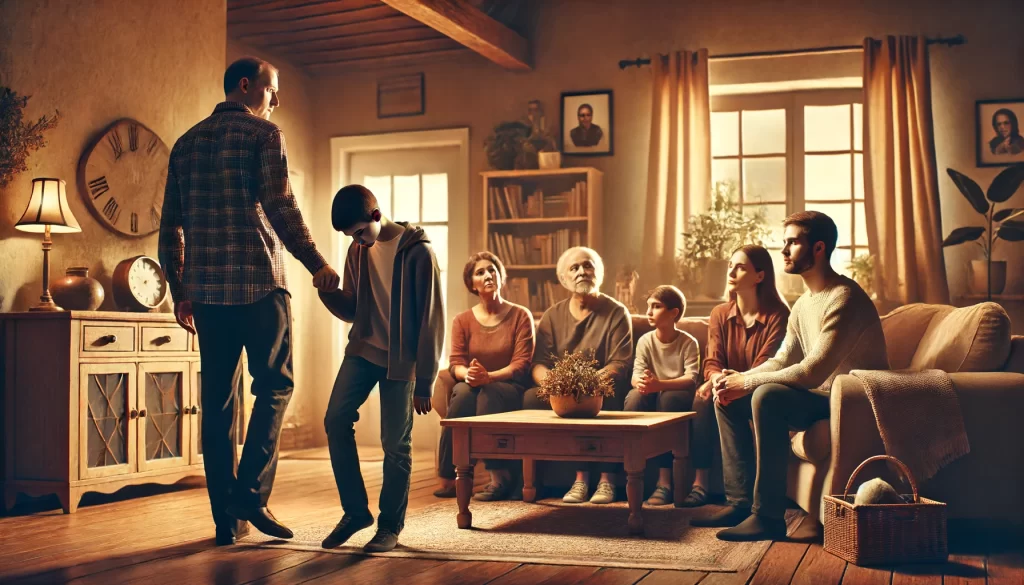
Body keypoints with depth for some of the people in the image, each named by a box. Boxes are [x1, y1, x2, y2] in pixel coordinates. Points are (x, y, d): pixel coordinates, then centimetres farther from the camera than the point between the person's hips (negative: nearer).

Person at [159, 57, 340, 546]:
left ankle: (225, 516, 11)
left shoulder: (186, 142, 17)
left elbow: (170, 227, 17)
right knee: (274, 386, 6)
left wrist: (179, 291, 23)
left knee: (217, 399, 8)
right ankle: (252, 494, -5)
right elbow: (279, 207, -14)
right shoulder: (264, 134, -2)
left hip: (205, 288, 6)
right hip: (258, 284, -6)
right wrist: (318, 265, -8)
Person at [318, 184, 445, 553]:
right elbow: (353, 311, 11)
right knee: (336, 419, -9)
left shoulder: (418, 252, -14)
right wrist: (327, 292, -11)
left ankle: (390, 525, 14)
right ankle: (355, 511, 4)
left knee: (396, 443, -2)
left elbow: (431, 320, -12)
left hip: (401, 359, -5)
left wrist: (424, 382, -13)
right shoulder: (358, 251, 4)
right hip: (362, 349, 5)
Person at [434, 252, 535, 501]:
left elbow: (521, 364, -9)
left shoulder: (520, 316, 1)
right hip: (474, 387, 2)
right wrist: (468, 374, -26)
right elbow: (455, 363, -1)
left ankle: (499, 477, -36)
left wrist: (488, 376, -27)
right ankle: (448, 476, -31)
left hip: (509, 390, -2)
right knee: (463, 392, -34)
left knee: (488, 393, -36)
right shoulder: (463, 320, 8)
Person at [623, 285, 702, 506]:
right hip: (654, 396, 3)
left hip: (679, 397, -3)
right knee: (634, 396, -31)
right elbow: (636, 374, -10)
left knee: (668, 398, -37)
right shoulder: (645, 340, 1)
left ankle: (665, 480, -37)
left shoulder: (688, 342, -8)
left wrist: (659, 384, -39)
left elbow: (691, 379, -22)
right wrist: (641, 382, -37)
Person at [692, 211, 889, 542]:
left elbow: (812, 372, -28)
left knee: (769, 396, -34)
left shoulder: (844, 299, -20)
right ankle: (742, 500, 4)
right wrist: (738, 379, -6)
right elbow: (782, 361, 13)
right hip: (821, 399, 10)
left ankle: (768, 517, -28)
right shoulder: (803, 304, 12)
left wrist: (747, 383, -21)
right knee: (727, 398, 5)